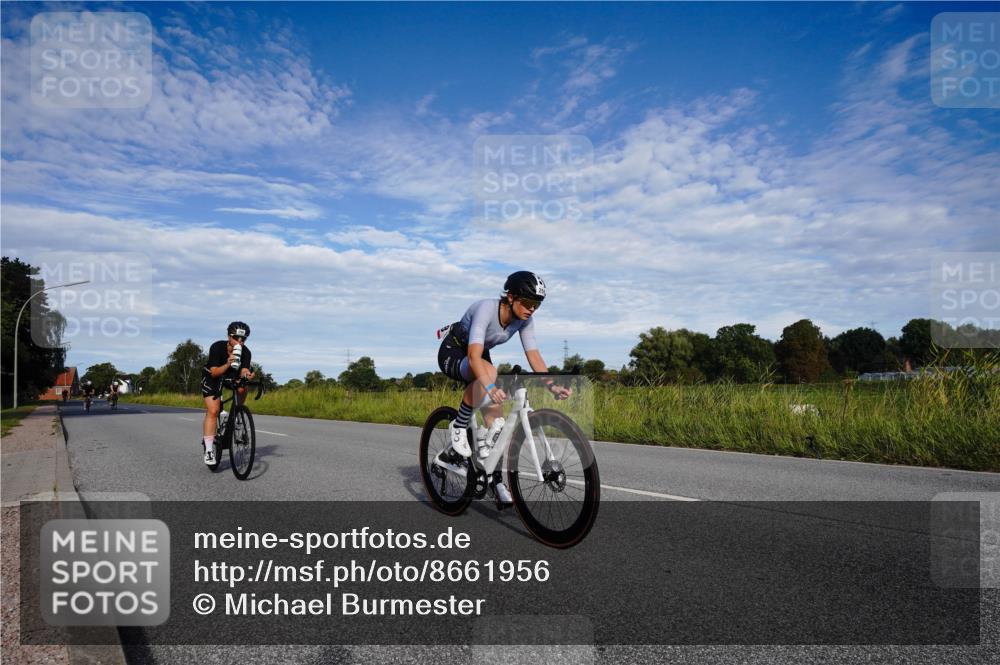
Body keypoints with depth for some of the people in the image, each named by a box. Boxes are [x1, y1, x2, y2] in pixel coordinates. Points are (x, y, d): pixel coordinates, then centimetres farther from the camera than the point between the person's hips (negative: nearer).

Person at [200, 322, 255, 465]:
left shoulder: (245, 352, -21)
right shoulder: (217, 347, -27)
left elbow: (243, 372, -30)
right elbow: (214, 372, -32)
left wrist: (247, 375, -53)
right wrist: (227, 365, -50)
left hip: (232, 377, 3)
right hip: (212, 377, -3)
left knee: (243, 388, -30)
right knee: (213, 411, -18)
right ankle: (209, 449, -16)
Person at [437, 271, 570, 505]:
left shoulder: (524, 320, -15)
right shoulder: (486, 309, -34)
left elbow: (534, 356, -18)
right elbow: (474, 356, -45)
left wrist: (552, 385, -33)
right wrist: (490, 387, -60)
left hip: (479, 357, 6)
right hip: (452, 352, -6)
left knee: (496, 419, -7)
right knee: (489, 370, -39)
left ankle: (497, 481, 5)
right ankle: (458, 428, -19)